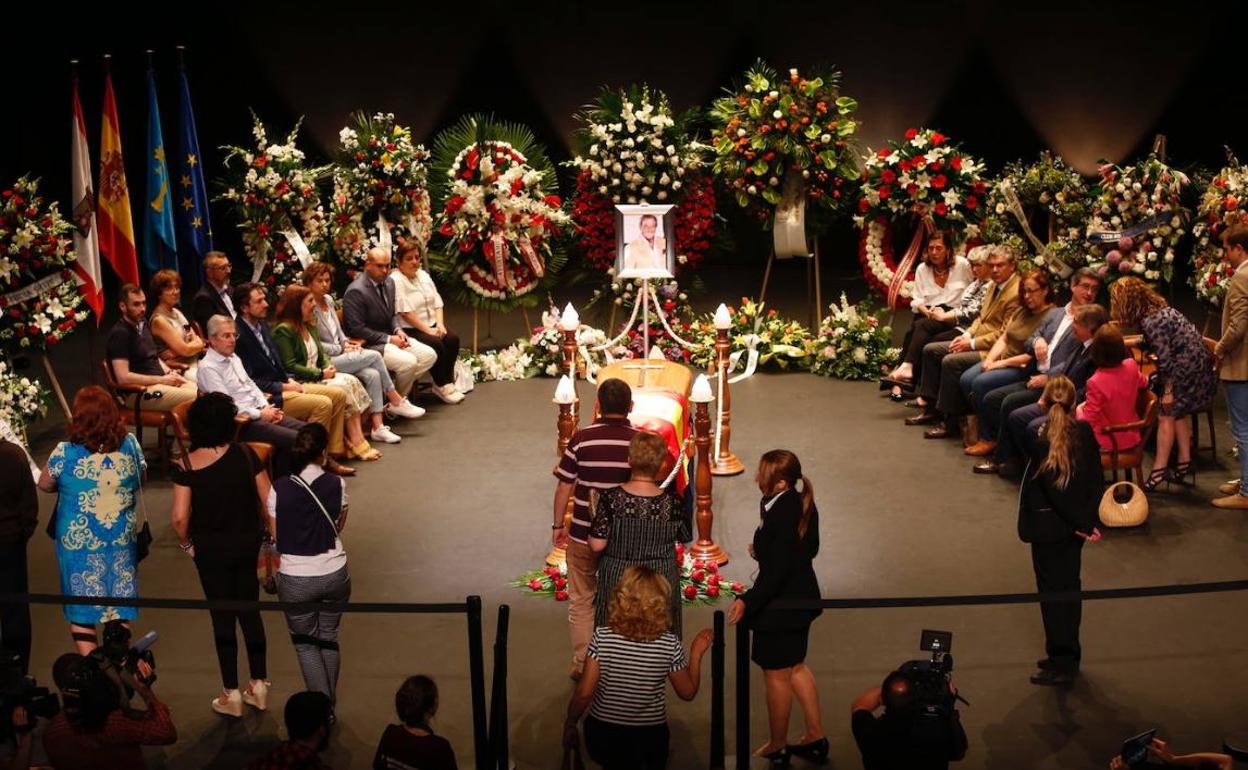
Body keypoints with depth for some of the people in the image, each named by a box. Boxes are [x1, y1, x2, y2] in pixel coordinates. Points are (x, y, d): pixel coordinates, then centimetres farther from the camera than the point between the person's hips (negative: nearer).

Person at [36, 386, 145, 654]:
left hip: (79, 541, -3)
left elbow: (45, 484, 0)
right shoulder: (130, 445, -10)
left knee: (81, 611, 9)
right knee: (118, 602, 18)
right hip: (122, 540, 3)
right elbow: (140, 479, 7)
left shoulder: (65, 453, -18)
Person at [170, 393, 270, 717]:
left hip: (211, 549, -2)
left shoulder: (187, 465, -16)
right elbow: (268, 501, -8)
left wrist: (186, 543, 2)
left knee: (222, 617, 10)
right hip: (248, 542, 2)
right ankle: (259, 685, 25)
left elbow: (180, 517, -18)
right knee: (250, 611, 18)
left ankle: (232, 694, 18)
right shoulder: (245, 454, -11)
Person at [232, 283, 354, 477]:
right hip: (268, 396, -10)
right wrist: (282, 387, -13)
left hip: (281, 384, 10)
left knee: (338, 395, 1)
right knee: (323, 404, -23)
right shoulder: (239, 336, -17)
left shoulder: (262, 325, 12)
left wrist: (289, 380, 4)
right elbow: (249, 381, -18)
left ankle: (332, 454, 4)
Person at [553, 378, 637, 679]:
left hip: (583, 534, -1)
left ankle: (582, 664, 17)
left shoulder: (582, 438, -10)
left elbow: (564, 487, -5)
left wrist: (558, 525, 8)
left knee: (581, 601, 14)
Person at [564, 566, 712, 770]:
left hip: (603, 736, 0)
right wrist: (696, 653, 10)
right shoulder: (670, 644, -12)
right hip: (649, 738, 0)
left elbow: (584, 692, -13)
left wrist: (570, 725, 2)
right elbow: (688, 692, 0)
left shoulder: (602, 636, -15)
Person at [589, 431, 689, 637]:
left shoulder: (610, 498, -16)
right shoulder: (672, 502, -13)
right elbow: (684, 538, 2)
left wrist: (594, 517, 2)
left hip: (617, 580, 0)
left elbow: (597, 545, -15)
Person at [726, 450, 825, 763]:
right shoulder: (803, 505, 0)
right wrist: (764, 550, 12)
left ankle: (777, 746, 26)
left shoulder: (780, 514, -28)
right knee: (796, 667, 25)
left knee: (776, 676, 9)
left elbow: (777, 570, -27)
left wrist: (748, 601, -25)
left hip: (780, 605, -9)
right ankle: (815, 736, 33)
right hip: (802, 597, 9)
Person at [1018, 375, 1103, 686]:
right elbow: (1096, 480, -1)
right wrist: (1086, 520, 0)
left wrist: (1081, 523, -10)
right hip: (1075, 526, 6)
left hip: (1048, 528, -6)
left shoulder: (1041, 440, -20)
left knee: (1052, 591, 3)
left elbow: (1054, 487, -20)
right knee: (1069, 587, 17)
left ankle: (1061, 662, 7)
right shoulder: (1085, 433, -3)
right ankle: (1069, 657, 27)